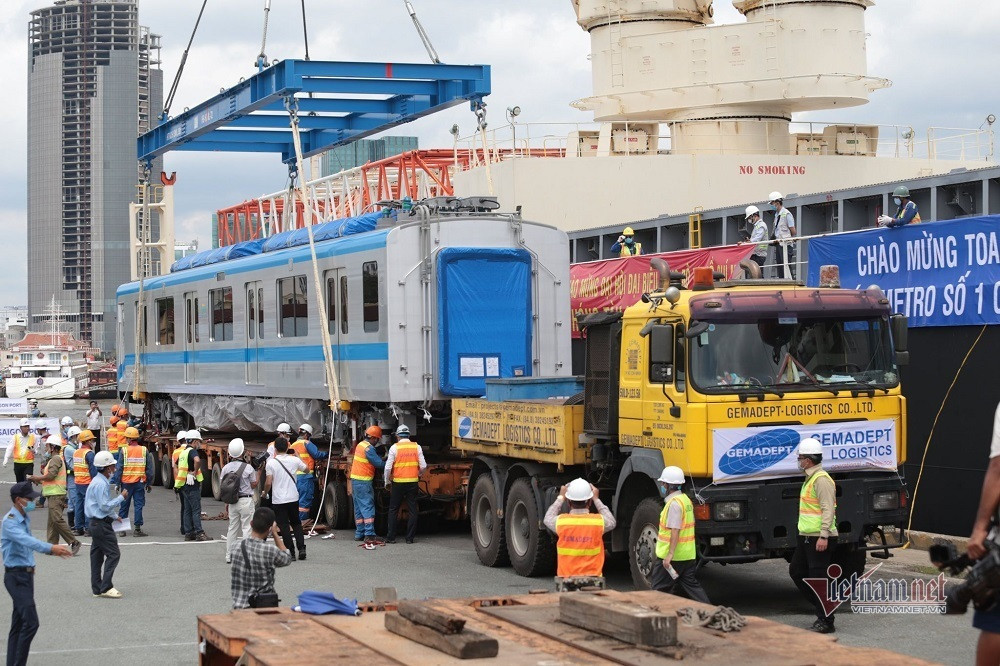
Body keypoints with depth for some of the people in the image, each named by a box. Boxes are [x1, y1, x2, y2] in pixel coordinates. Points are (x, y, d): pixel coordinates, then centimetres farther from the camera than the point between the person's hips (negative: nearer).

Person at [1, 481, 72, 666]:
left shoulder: (25, 519, 12)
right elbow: (26, 540, -34)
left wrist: (52, 550, 20)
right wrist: (51, 548, -45)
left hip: (26, 574, 9)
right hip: (16, 575, -9)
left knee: (18, 623, 12)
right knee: (31, 622, -15)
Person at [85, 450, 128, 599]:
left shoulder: (100, 481, 15)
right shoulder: (101, 484, -18)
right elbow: (105, 506, -21)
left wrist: (114, 516, 23)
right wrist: (121, 497, -13)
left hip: (96, 523, 11)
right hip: (102, 524, -11)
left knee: (97, 556, 11)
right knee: (113, 554, -9)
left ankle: (97, 588, 15)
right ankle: (106, 587, -10)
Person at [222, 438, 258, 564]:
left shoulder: (226, 468, 2)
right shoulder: (248, 467, -12)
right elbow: (254, 485, -3)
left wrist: (226, 502, 18)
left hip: (232, 501, 5)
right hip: (246, 500, -5)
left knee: (232, 528, 12)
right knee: (247, 528, -1)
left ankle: (229, 555, 15)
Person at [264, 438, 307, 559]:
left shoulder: (271, 463, -11)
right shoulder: (294, 460, -3)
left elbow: (268, 483, -12)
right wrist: (299, 456, 27)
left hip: (278, 500, -3)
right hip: (293, 498, 3)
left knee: (284, 526, 4)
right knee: (296, 523, 18)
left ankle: (291, 552, 3)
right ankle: (301, 548, 7)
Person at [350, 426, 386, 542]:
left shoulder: (360, 445, 14)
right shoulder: (368, 448, -16)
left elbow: (376, 457, 18)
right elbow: (378, 463, -13)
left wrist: (383, 458, 6)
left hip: (355, 480, 9)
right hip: (363, 482, -9)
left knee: (359, 509, 12)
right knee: (368, 507, -9)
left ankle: (359, 534, 14)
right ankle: (369, 534, -14)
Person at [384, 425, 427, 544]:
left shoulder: (394, 448, -4)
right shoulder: (417, 447, 4)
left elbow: (388, 467, -6)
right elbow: (423, 466, 3)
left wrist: (387, 482, 8)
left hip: (398, 482, -2)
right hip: (413, 481, 2)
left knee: (393, 510, 8)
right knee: (412, 510, 7)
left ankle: (391, 537, 7)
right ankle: (410, 537, 5)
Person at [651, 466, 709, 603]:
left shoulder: (674, 503, -17)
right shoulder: (686, 499, 14)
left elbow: (675, 531, -23)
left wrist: (670, 554, -27)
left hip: (672, 556, -9)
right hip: (688, 555, 9)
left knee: (658, 589, 0)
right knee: (692, 584, 10)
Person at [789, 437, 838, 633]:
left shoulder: (821, 479, -16)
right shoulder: (810, 478, 17)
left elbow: (828, 509, -22)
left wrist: (823, 536, -27)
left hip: (820, 539, -11)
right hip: (807, 537, 11)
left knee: (818, 578, -7)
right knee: (796, 571, 15)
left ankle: (826, 622, 0)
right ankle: (821, 608, 23)